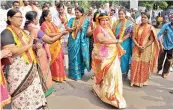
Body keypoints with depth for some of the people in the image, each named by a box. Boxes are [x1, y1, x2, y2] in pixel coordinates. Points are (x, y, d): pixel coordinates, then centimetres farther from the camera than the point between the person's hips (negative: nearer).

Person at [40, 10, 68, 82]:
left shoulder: (52, 24, 17)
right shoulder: (44, 24, -7)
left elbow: (58, 31, 15)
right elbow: (48, 34, -18)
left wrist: (62, 33, -7)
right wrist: (59, 33, -15)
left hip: (57, 44, 7)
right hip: (51, 45, -7)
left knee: (59, 59, 8)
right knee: (54, 60, -3)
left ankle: (59, 75, 19)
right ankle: (56, 76, 10)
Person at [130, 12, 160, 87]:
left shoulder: (150, 28, -4)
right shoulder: (137, 27, 3)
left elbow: (152, 40, -6)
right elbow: (133, 38, -1)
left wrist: (144, 47, -16)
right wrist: (138, 46, -14)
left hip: (146, 49, -2)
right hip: (137, 49, 2)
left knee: (144, 65, 6)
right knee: (135, 64, 3)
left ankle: (143, 81, 20)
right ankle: (135, 80, 17)